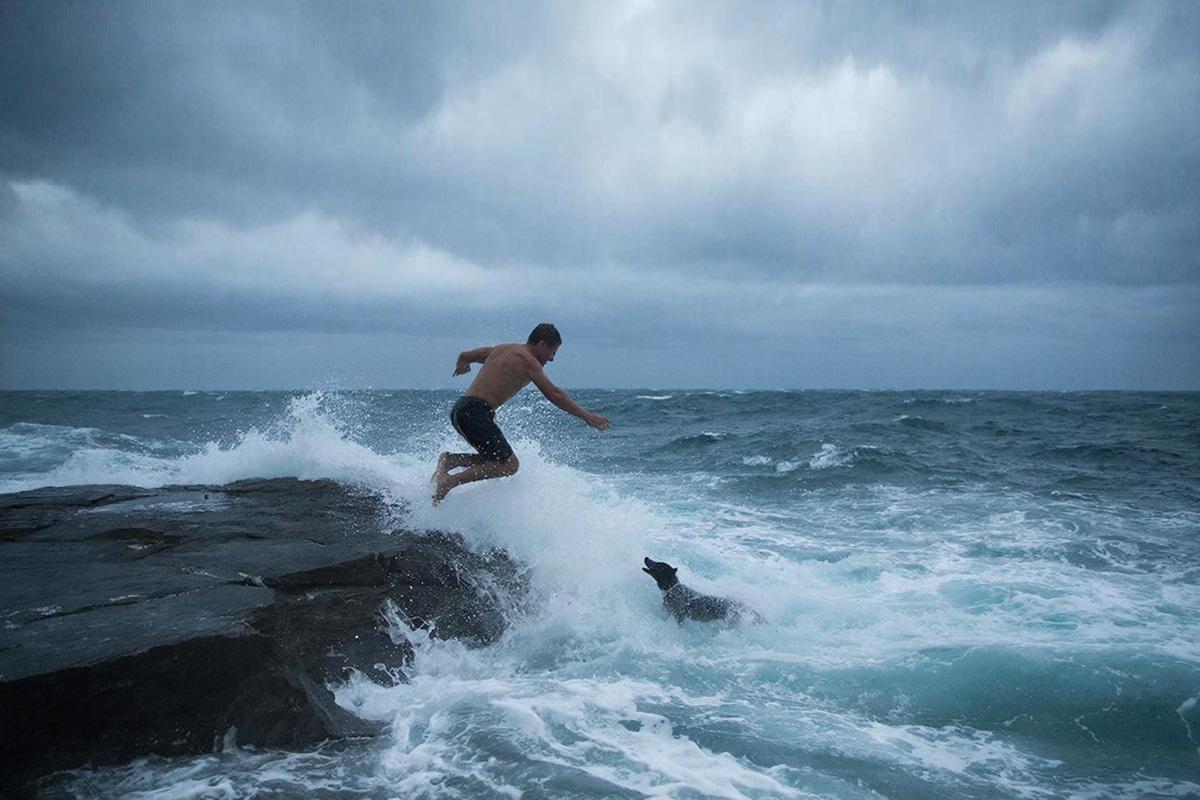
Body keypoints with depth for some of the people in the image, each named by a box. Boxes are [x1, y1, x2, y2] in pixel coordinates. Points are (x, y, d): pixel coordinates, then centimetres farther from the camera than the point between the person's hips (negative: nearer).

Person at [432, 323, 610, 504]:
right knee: (509, 465, -12)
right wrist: (586, 416, -9)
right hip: (475, 412, -10)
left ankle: (449, 460, 8)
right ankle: (448, 482, -16)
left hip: (460, 408, 10)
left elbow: (465, 356, 33)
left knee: (494, 460, 18)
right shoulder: (527, 360, -5)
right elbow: (553, 394, -13)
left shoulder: (501, 349, 20)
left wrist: (461, 366, 56)